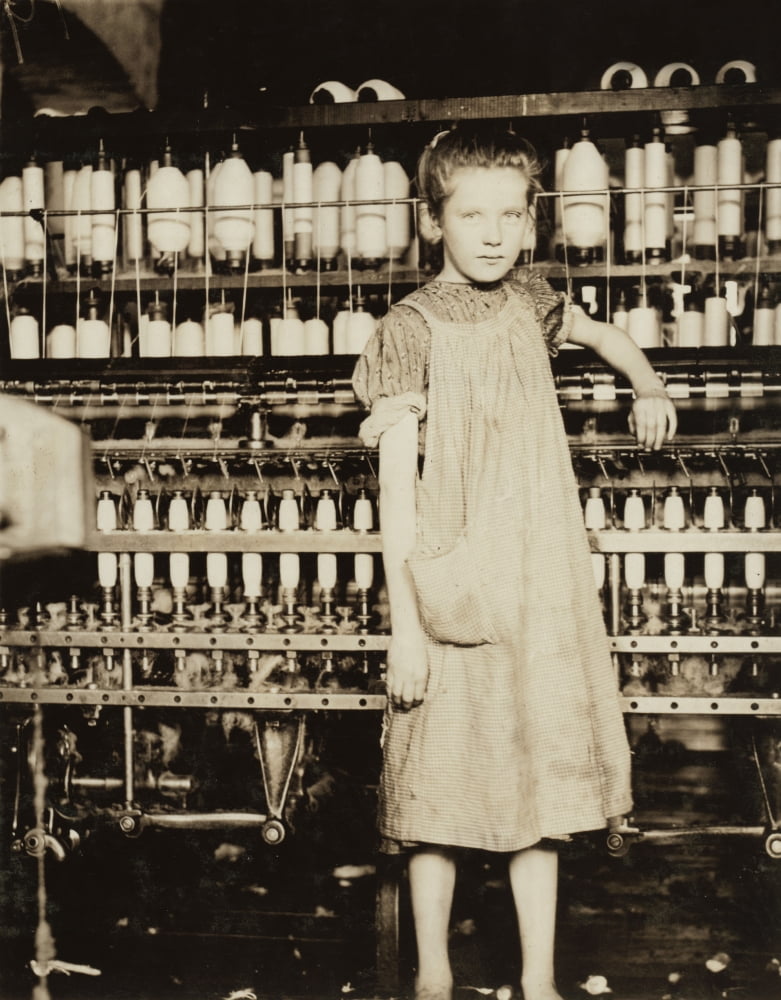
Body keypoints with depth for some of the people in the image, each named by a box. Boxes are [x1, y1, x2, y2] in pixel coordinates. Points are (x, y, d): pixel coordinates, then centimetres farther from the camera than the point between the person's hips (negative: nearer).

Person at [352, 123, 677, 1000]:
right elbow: (396, 488, -12)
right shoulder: (410, 331, -9)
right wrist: (404, 624, -15)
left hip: (544, 591, 4)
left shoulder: (530, 303, 5)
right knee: (439, 793, 5)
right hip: (451, 593, -4)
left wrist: (648, 386, 16)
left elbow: (602, 334, 31)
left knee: (544, 787, 10)